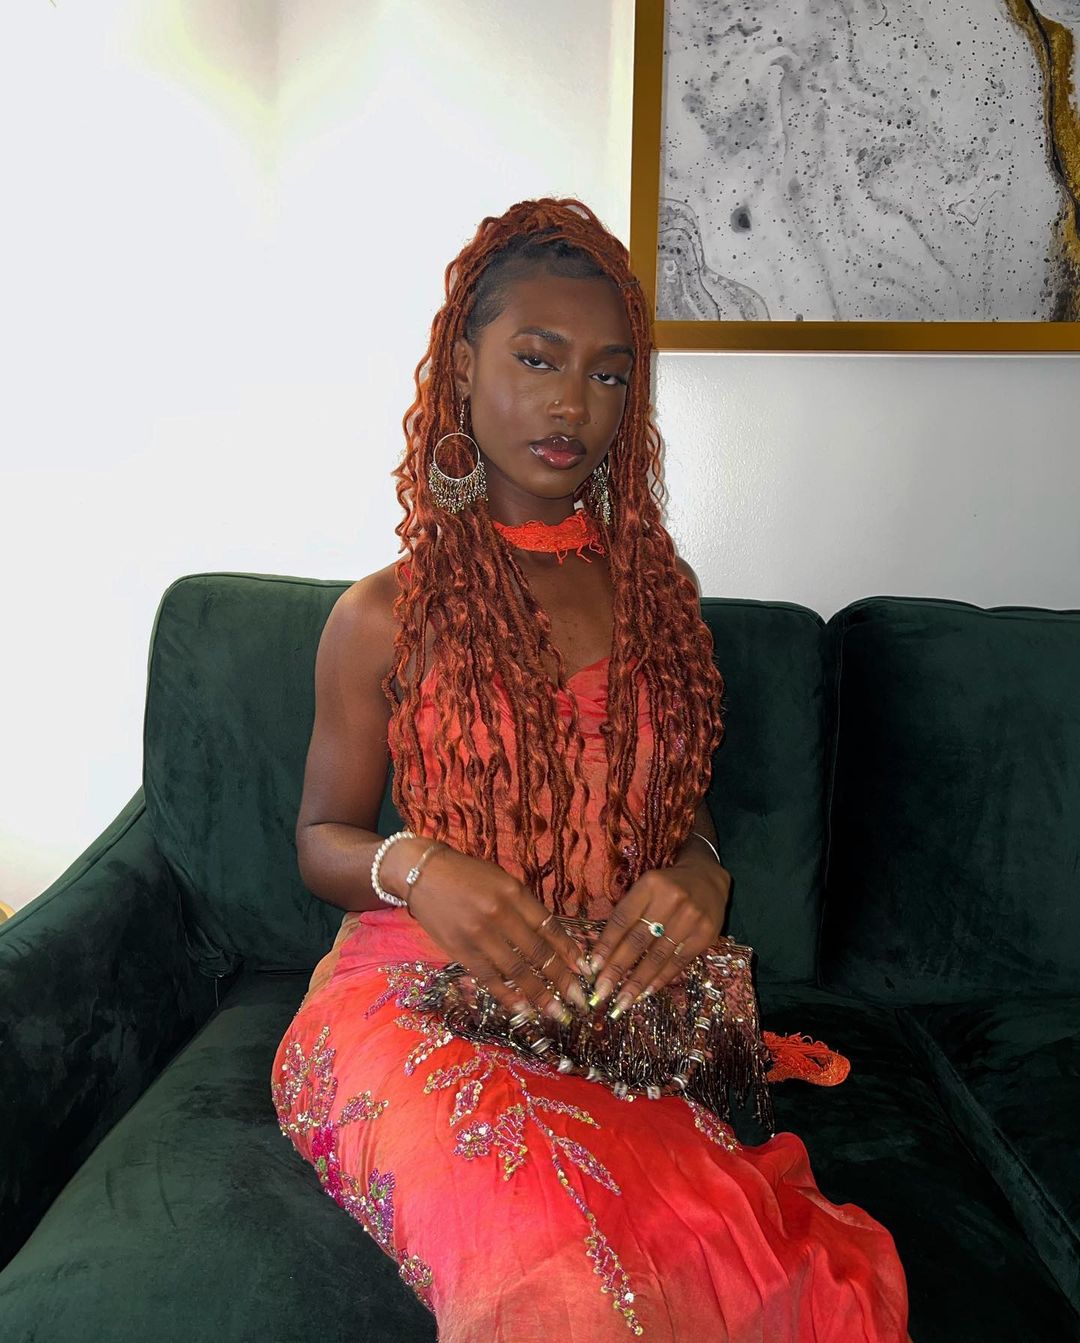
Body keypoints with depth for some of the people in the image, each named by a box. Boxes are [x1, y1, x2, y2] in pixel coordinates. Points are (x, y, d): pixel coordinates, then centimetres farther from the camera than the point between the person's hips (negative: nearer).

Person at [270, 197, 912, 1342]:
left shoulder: (655, 591, 10)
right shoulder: (385, 616, 1)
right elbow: (322, 838, 8)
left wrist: (698, 874, -8)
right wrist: (417, 868, -15)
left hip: (620, 1007, 3)